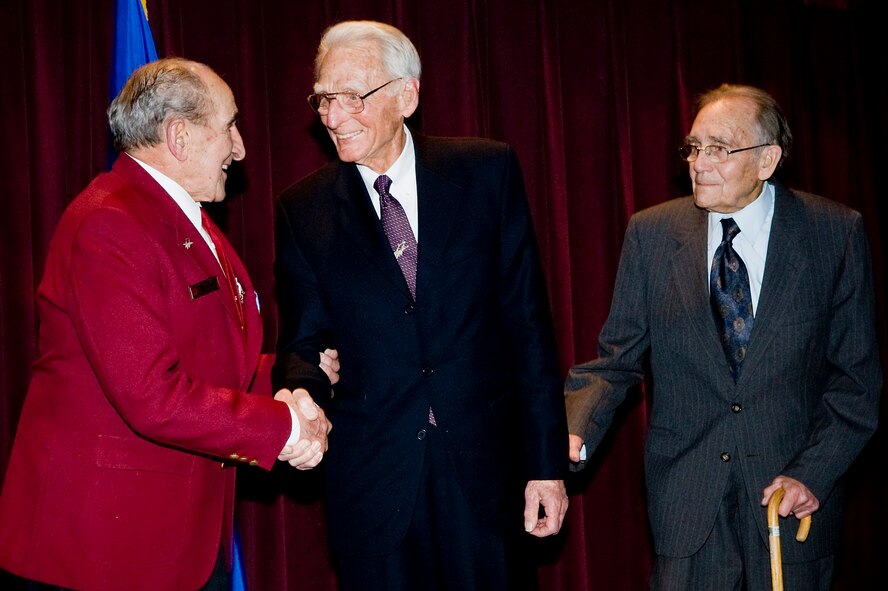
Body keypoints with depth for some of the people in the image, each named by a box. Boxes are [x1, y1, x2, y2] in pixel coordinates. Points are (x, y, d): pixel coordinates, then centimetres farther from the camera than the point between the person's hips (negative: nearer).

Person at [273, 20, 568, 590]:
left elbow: (528, 324, -1)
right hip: (371, 479, 1)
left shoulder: (487, 172, -1)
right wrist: (299, 394, -22)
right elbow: (305, 340, 3)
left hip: (483, 471, 0)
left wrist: (548, 462, -3)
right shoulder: (304, 209, 2)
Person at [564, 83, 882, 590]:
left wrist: (814, 474, -11)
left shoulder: (835, 233, -5)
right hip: (686, 498, 1)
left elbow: (857, 375, -2)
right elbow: (616, 358, 0)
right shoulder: (651, 234, -1)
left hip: (793, 491, -1)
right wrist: (574, 433, -17)